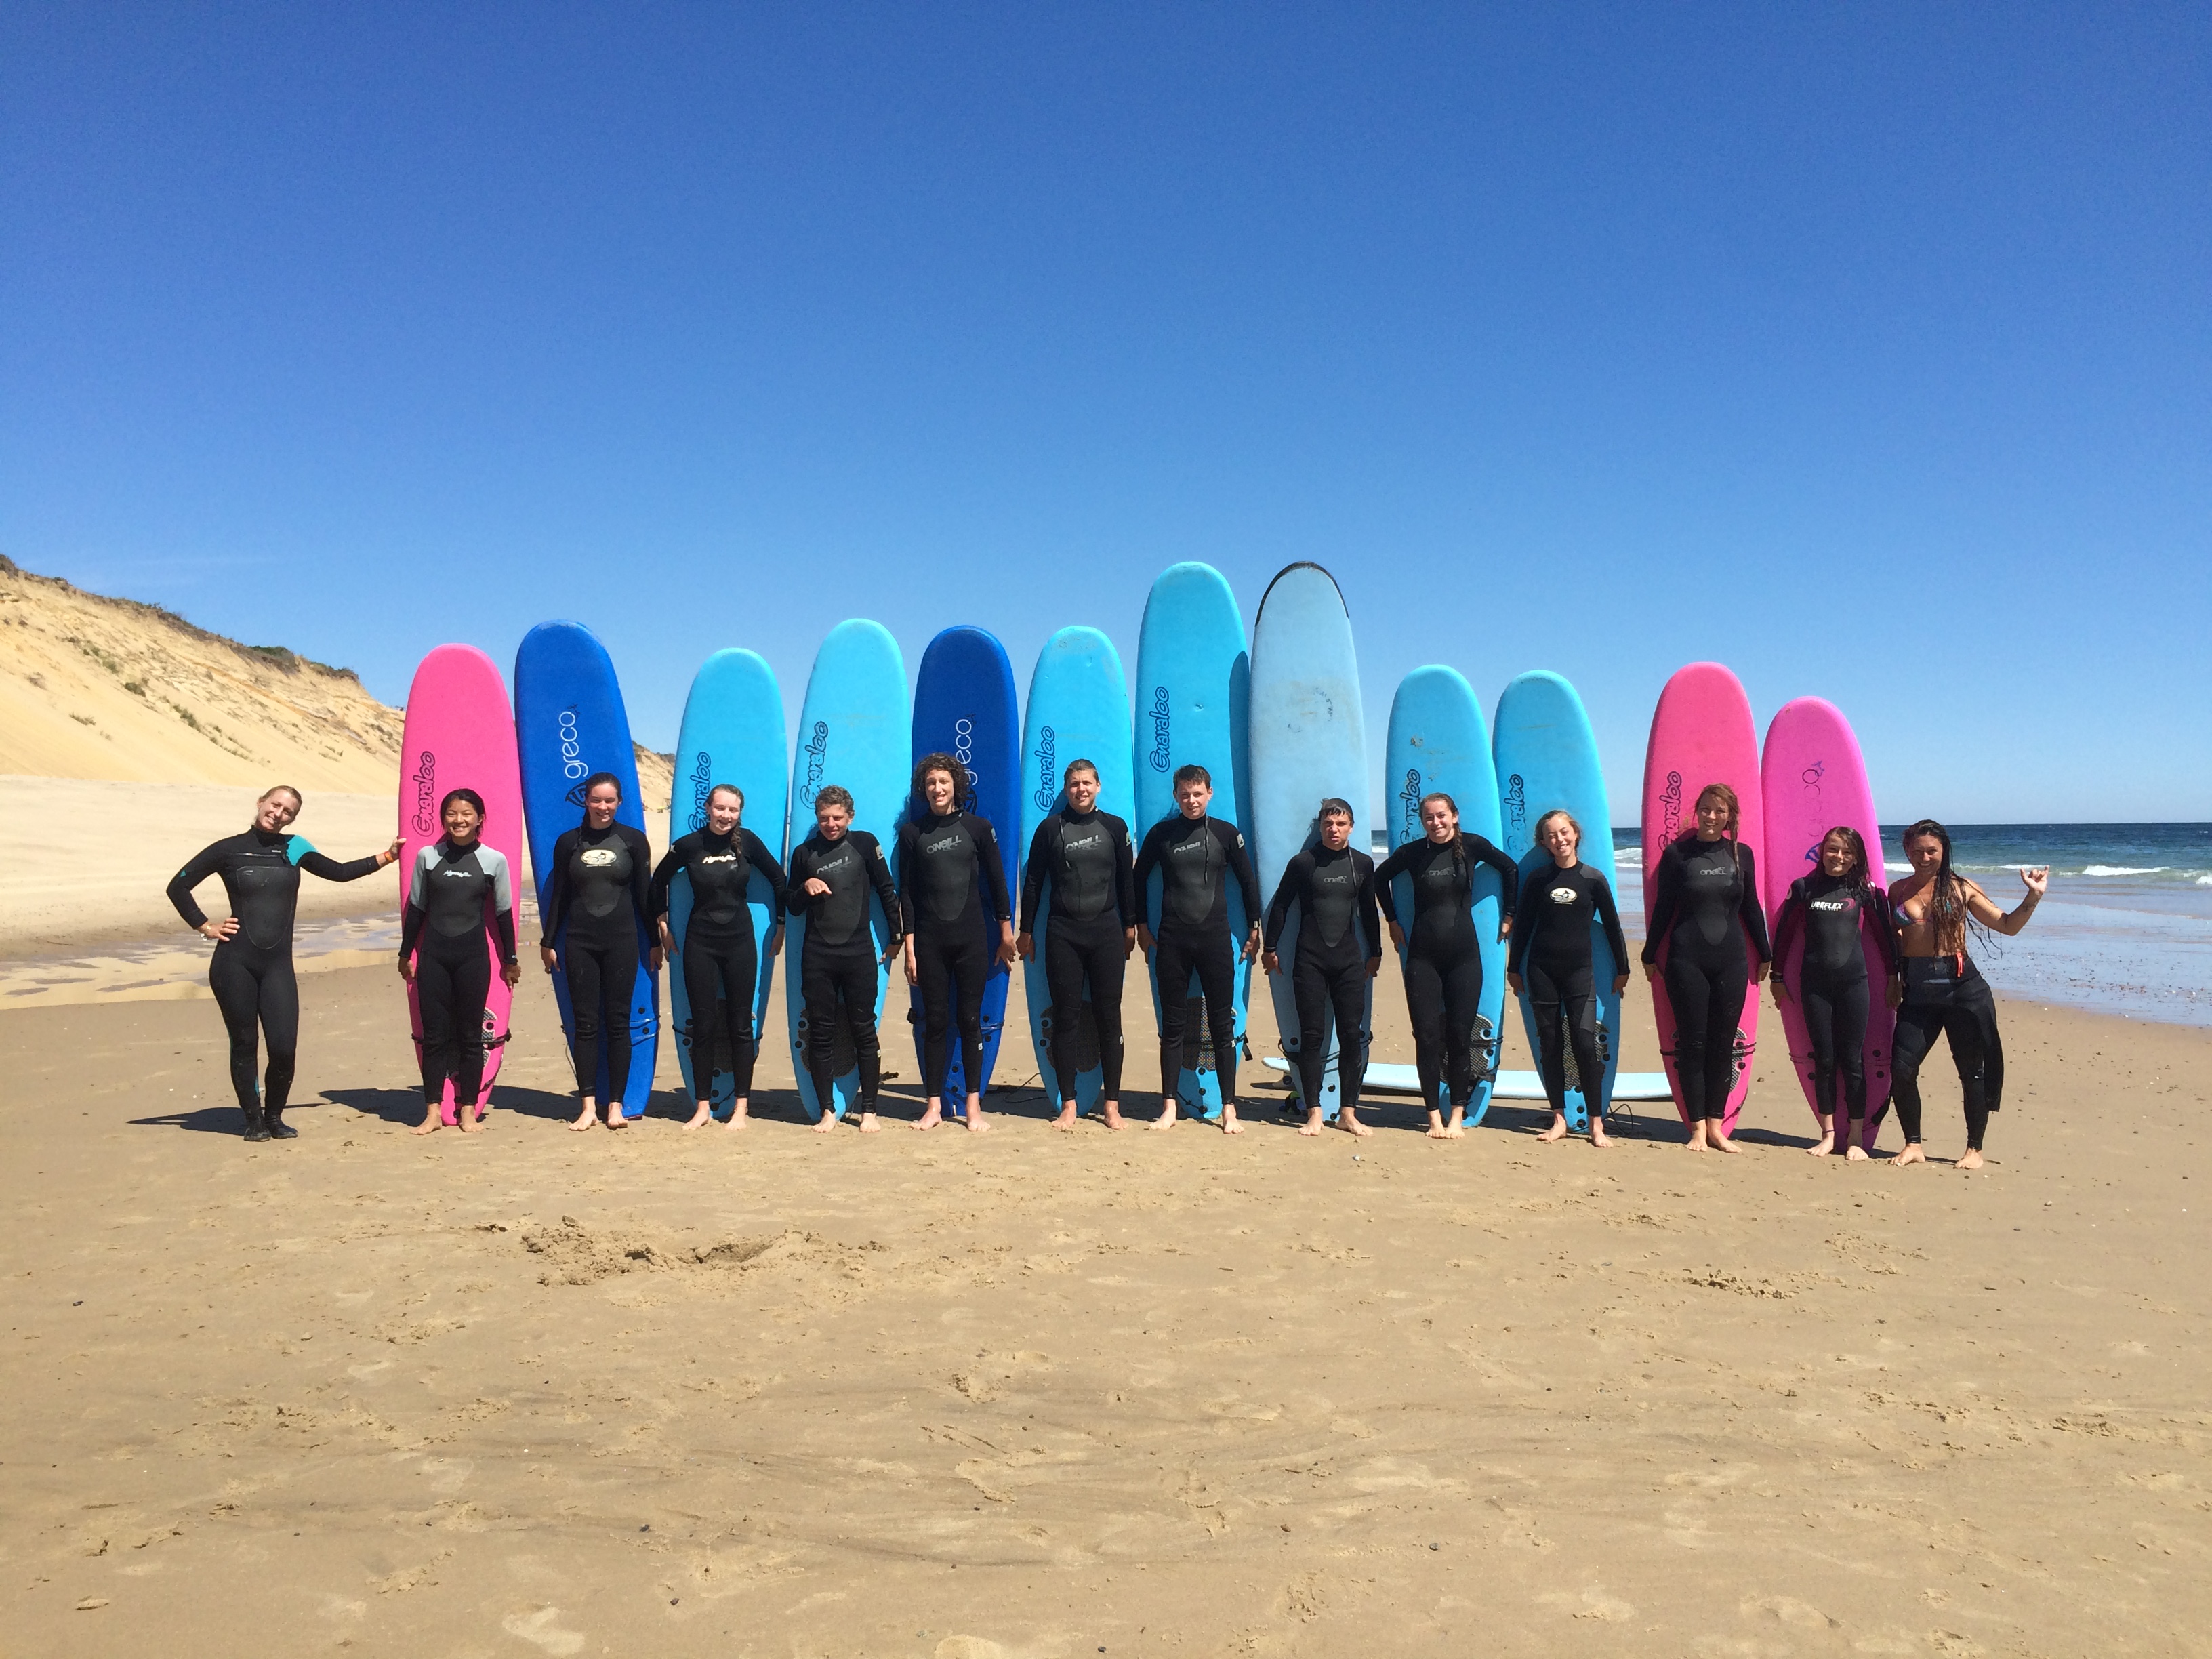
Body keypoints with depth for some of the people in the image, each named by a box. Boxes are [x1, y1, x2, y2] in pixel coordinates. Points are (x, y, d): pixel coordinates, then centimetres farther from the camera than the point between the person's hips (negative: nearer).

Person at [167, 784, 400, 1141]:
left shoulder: (294, 848, 9)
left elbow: (340, 872, 18)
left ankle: (274, 1116, 17)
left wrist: (387, 856, 16)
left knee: (284, 1047, -5)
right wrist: (205, 926, 1)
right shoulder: (228, 849, 2)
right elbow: (178, 886, 7)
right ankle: (253, 1119, 20)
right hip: (234, 962, -2)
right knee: (244, 1044, 6)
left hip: (278, 964, 2)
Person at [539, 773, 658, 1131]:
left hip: (622, 941, -1)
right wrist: (548, 942, 8)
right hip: (579, 942, 1)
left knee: (618, 1022, 2)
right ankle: (589, 1106, 6)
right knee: (585, 1024, 2)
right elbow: (559, 896, 9)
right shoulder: (568, 842, 5)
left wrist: (656, 941, 5)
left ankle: (616, 1105, 9)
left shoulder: (634, 840, 2)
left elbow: (645, 894, 5)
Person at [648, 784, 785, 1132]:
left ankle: (741, 1107, 12)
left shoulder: (748, 841, -3)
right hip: (700, 943, 0)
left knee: (741, 1024, 4)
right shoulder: (688, 845, -4)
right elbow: (658, 883, 11)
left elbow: (778, 879, 9)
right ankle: (703, 1107, 14)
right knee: (702, 1026, 3)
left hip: (740, 941, 0)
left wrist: (781, 924, 9)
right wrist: (662, 925, 10)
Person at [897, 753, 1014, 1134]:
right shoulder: (912, 832, 4)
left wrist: (1006, 931, 5)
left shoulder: (978, 827, 2)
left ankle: (974, 1106, 12)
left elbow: (996, 881, 6)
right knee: (935, 1021, 4)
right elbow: (906, 892, 3)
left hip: (972, 938, 0)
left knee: (970, 1020, 4)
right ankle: (934, 1106, 13)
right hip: (929, 941, 1)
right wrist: (909, 947, -1)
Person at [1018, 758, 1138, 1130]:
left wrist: (1130, 926, 8)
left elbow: (1126, 880, 10)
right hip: (1062, 933, 0)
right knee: (1066, 1017, 2)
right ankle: (1068, 1106, 9)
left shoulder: (1114, 827, 5)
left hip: (1106, 932, 1)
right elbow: (1033, 881, 5)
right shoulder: (1050, 828, 3)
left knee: (1109, 1017, 3)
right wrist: (1026, 931, 4)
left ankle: (1111, 1103, 11)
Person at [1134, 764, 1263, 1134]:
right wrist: (1142, 926, 9)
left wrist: (1254, 929, 9)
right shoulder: (1161, 834, 4)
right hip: (1172, 940, 0)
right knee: (1173, 1025, 4)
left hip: (1215, 938, 0)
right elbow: (1137, 879, 13)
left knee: (1222, 1024, 3)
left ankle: (1229, 1110, 8)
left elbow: (1248, 881, 10)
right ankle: (1169, 1108, 11)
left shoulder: (1227, 833, 3)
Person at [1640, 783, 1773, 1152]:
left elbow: (1751, 907, 15)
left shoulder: (1741, 854, 7)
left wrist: (1765, 954, 18)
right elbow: (1663, 908, 2)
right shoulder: (1677, 853, -1)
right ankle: (1698, 1127, 8)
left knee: (1724, 1044, 6)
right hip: (1686, 960, -3)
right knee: (1693, 1042, 1)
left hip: (1731, 960, 3)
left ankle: (1716, 1125, 14)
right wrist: (1650, 955, 4)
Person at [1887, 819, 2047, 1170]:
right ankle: (1913, 1145, 13)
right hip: (1918, 990, 2)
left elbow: (2007, 926, 6)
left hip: (1961, 986, -1)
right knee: (1901, 1068, -5)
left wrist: (2034, 896, -6)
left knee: (1972, 1070, 4)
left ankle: (1974, 1149, 18)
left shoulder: (1961, 889, 4)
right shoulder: (1898, 891, 9)